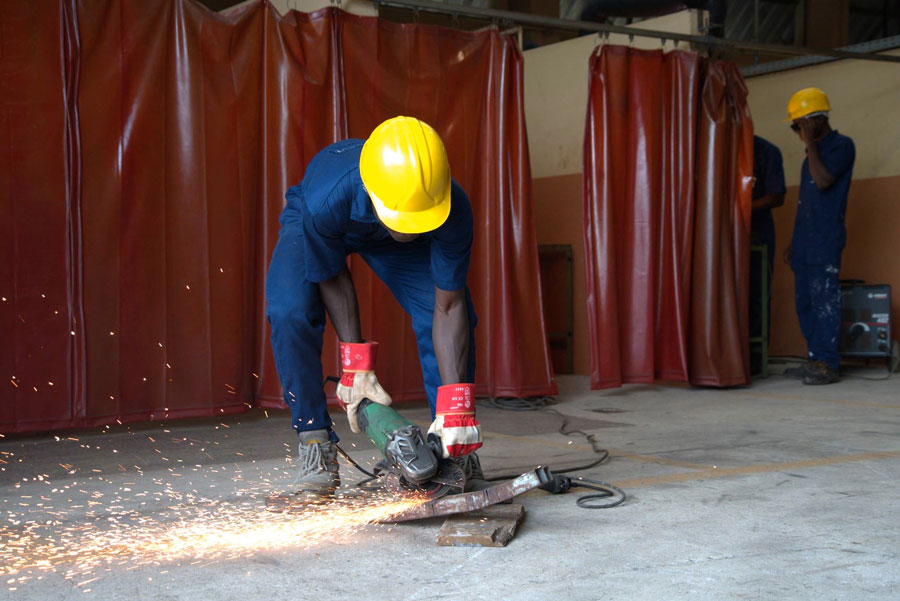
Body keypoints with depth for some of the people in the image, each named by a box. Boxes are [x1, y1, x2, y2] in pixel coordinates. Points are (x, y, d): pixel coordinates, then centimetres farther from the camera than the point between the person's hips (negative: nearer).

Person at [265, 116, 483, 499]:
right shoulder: (326, 199, -45)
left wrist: (455, 407, -35)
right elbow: (332, 279, -27)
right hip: (308, 225, -1)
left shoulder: (453, 209, -39)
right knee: (290, 312, -27)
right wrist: (356, 367, -26)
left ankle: (456, 444, -4)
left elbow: (448, 307, -31)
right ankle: (316, 446, -14)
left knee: (455, 311, -16)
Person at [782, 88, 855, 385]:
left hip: (825, 241, -9)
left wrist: (810, 143, -11)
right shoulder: (814, 153, 22)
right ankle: (815, 359, 12)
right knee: (805, 302, 8)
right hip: (805, 243, 9)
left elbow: (824, 181, -19)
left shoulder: (841, 145, -3)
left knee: (824, 301, -11)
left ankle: (828, 365, -11)